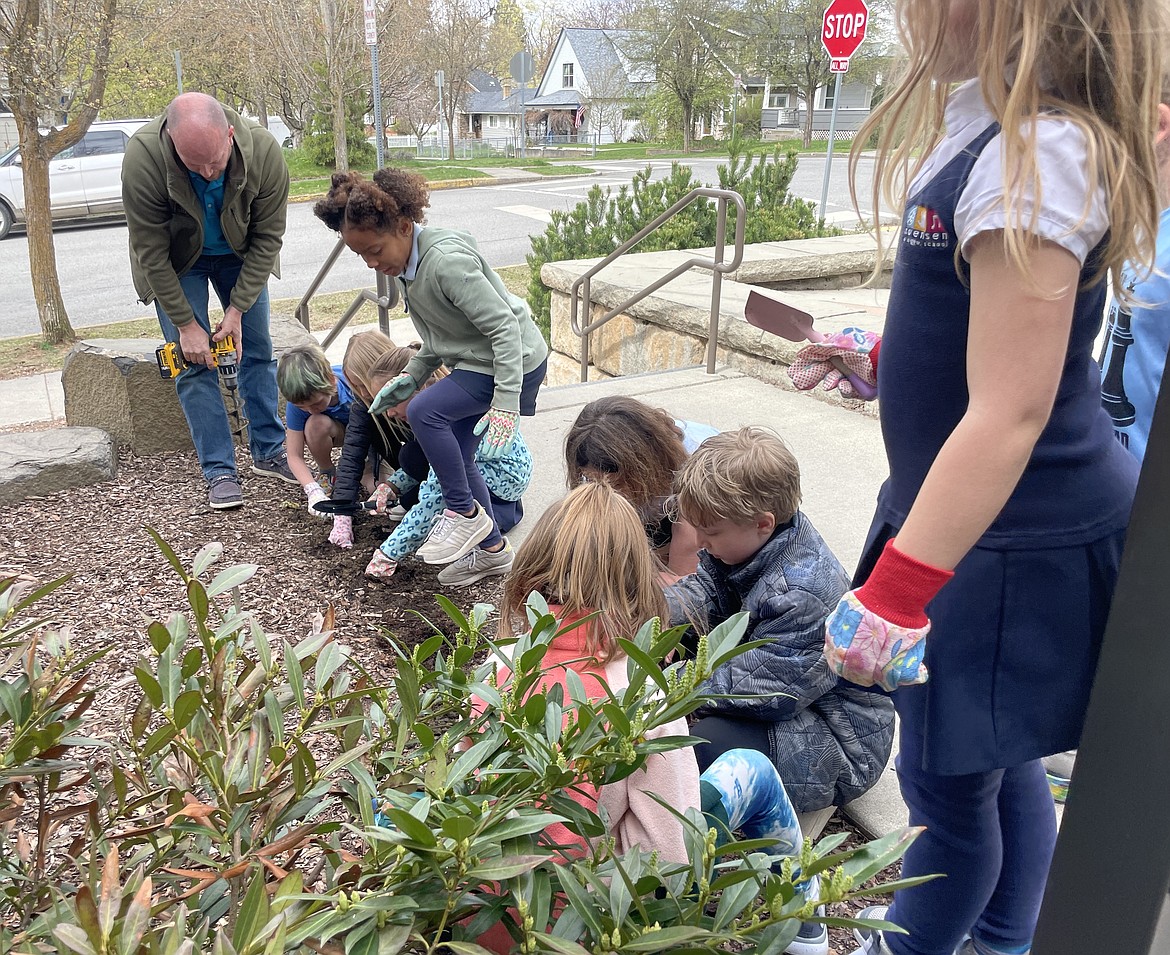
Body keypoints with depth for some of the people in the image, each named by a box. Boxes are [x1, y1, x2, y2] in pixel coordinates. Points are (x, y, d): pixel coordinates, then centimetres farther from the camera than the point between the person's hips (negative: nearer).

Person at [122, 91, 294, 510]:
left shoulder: (264, 151, -31)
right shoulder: (143, 157, -35)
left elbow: (267, 237, -19)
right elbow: (151, 253, -25)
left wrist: (238, 308, -20)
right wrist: (185, 323, -22)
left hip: (239, 254, 2)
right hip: (175, 262, -2)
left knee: (257, 350, 4)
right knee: (194, 362, -7)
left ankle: (269, 453, 17)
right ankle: (220, 472, 1)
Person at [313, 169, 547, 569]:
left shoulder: (446, 261, -27)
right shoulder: (409, 263, 2)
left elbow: (504, 327, -27)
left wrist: (505, 405, -30)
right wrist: (412, 373, 5)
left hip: (515, 359, -10)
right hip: (475, 359, 10)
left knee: (424, 411, -22)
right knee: (457, 456, 10)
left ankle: (465, 512, -5)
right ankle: (491, 546, 25)